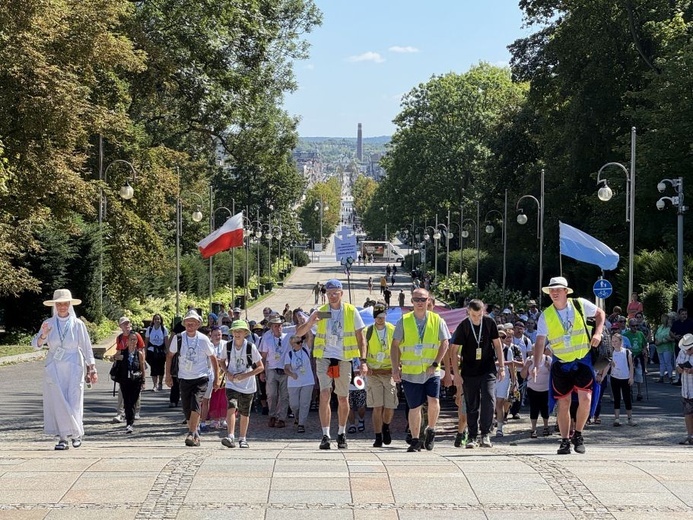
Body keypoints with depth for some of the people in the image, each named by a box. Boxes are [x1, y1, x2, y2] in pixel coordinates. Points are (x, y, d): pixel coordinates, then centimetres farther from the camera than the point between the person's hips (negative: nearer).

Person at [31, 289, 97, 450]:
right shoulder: (48, 324, 4)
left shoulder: (78, 324, 2)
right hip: (53, 368, 1)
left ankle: (76, 433, 13)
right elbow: (36, 344, -3)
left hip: (73, 367, -1)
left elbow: (87, 348, 5)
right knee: (57, 402, -3)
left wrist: (92, 369, 1)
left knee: (74, 402, -6)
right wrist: (43, 335, -24)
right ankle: (62, 438, 1)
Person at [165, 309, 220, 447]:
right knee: (187, 409, 5)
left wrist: (216, 378, 5)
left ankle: (192, 434, -20)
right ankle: (195, 435, 22)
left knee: (195, 405, -21)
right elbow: (169, 356, 12)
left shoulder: (203, 340, -6)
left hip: (201, 378, -3)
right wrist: (168, 375, 9)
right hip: (184, 379, 3)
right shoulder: (178, 338, -2)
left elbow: (213, 358, 5)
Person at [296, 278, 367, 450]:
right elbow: (299, 333, 2)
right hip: (324, 358, 0)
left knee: (343, 399, 8)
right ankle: (325, 436, -13)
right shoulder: (320, 312, 3)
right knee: (324, 394, -15)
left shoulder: (351, 311, 2)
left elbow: (360, 338, 4)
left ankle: (341, 434, 26)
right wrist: (310, 322, -19)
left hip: (343, 359, 0)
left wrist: (363, 361, -4)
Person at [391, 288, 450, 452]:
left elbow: (444, 343, 3)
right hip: (410, 372, 0)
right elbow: (395, 346, 5)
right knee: (414, 407, 4)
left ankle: (430, 431, 10)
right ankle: (415, 441, 18)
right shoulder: (403, 321, 4)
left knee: (433, 401, -16)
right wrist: (395, 368, -3)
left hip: (431, 372, 0)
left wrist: (435, 364, -8)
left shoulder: (437, 320, 4)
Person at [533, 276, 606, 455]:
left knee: (585, 399, -13)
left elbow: (600, 313, 11)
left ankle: (578, 435, 7)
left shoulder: (580, 305, -6)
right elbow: (540, 342, -10)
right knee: (564, 404, 3)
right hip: (561, 363, 1)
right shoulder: (546, 316, -6)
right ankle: (565, 441, 15)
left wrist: (598, 332, -4)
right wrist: (535, 365, -20)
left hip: (582, 360, -1)